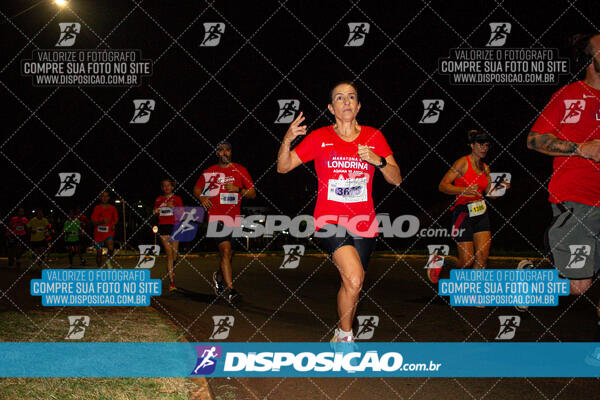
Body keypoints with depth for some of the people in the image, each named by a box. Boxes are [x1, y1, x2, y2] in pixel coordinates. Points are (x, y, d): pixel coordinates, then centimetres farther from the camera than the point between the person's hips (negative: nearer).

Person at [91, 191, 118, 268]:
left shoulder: (113, 208, 4)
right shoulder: (97, 208, -1)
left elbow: (116, 219, 16)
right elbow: (93, 222, -4)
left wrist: (114, 225, -6)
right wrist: (101, 222, -23)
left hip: (109, 232, 0)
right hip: (99, 233, 0)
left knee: (111, 248, -25)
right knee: (99, 252, 6)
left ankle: (108, 261, 1)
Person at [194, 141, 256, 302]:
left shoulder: (240, 170, 6)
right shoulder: (209, 172, 8)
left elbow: (253, 193, 6)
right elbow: (197, 189, 22)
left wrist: (238, 189, -13)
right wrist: (202, 197, 0)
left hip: (235, 217, 2)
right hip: (217, 217, -2)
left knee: (229, 253, 11)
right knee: (225, 251, -17)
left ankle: (219, 277, 40)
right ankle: (230, 289, -19)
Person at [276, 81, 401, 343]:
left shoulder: (374, 137, 6)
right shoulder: (319, 137, 2)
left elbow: (396, 179, 4)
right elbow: (283, 167, 4)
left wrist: (378, 161, -16)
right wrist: (287, 140, -15)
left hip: (363, 223, 3)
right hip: (330, 220, -3)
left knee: (351, 286, 8)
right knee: (354, 279, -23)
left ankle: (341, 337, 33)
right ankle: (345, 335, -1)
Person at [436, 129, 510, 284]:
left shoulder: (485, 168, 11)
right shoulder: (463, 163, -9)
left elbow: (490, 193, 17)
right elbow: (442, 185, -14)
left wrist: (500, 187, -3)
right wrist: (464, 190, -27)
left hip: (481, 213, 6)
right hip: (463, 213, -6)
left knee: (482, 258, -2)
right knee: (467, 261, -4)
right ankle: (439, 266, 23)